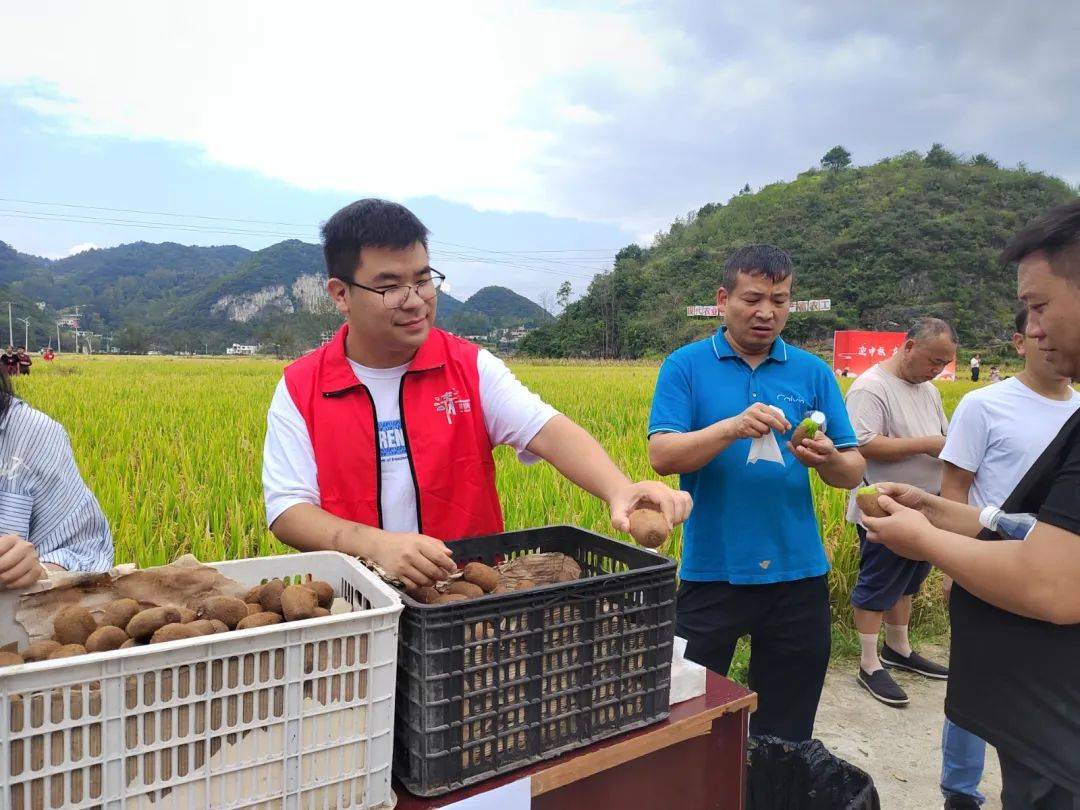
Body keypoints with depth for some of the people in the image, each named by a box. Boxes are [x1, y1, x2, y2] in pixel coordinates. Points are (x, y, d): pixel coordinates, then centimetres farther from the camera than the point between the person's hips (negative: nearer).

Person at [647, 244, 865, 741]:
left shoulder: (813, 373, 5)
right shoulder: (686, 366, -1)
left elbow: (853, 471, 4)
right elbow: (662, 456, -11)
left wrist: (828, 459, -19)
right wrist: (733, 427, -26)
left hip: (798, 572, 2)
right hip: (712, 571, -2)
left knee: (786, 729, 15)